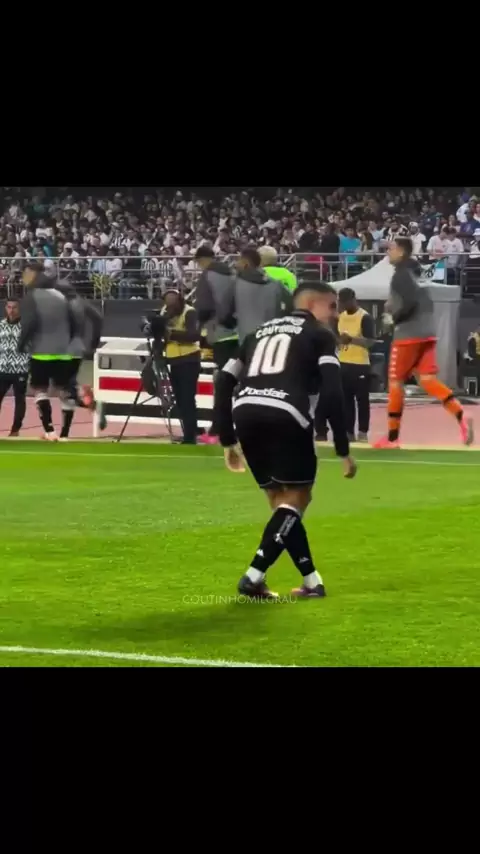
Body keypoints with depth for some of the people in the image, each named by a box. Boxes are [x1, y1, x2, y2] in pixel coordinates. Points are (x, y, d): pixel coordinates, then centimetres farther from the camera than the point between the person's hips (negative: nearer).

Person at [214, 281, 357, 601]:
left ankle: (312, 581, 20)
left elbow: (224, 382, 25)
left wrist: (228, 441, 28)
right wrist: (344, 450, 0)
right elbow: (333, 392, -1)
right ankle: (254, 576, -9)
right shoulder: (320, 335, 14)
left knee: (282, 500, 19)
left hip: (246, 414, 6)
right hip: (285, 417, -6)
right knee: (295, 500, 6)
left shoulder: (261, 331, 31)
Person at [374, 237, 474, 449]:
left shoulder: (401, 274, -10)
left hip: (408, 334, -8)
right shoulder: (416, 273, 19)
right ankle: (462, 417, -19)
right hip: (427, 333, 8)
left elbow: (409, 302, -23)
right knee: (428, 380, 1)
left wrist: (393, 317, -10)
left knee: (395, 382, 2)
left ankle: (392, 437, 6)